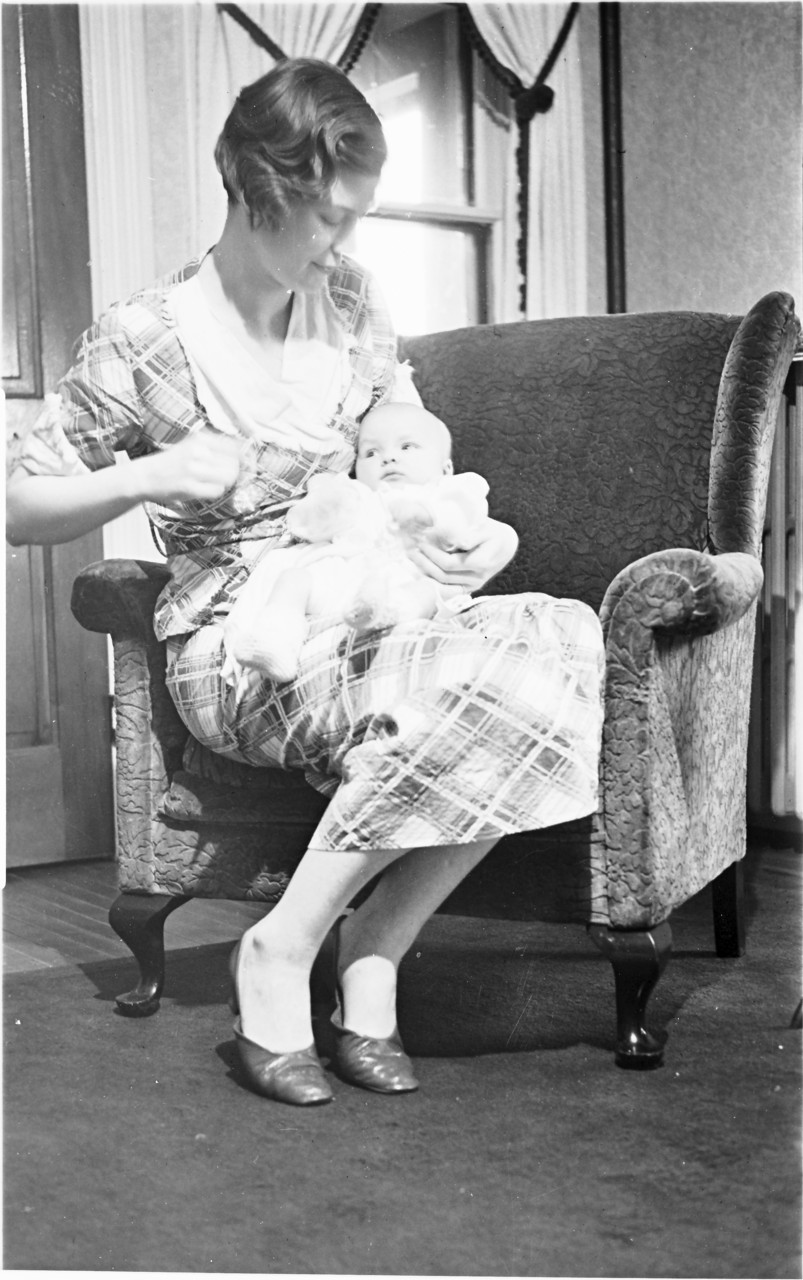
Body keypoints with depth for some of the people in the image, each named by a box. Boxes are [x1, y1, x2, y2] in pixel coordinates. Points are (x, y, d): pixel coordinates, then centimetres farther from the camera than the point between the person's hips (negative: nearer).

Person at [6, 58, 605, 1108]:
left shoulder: (350, 302, 7)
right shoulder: (145, 343, -8)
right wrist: (150, 476, -18)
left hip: (359, 619, 6)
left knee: (565, 642, -23)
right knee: (459, 687, -33)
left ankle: (369, 951, -14)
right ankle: (281, 952, -15)